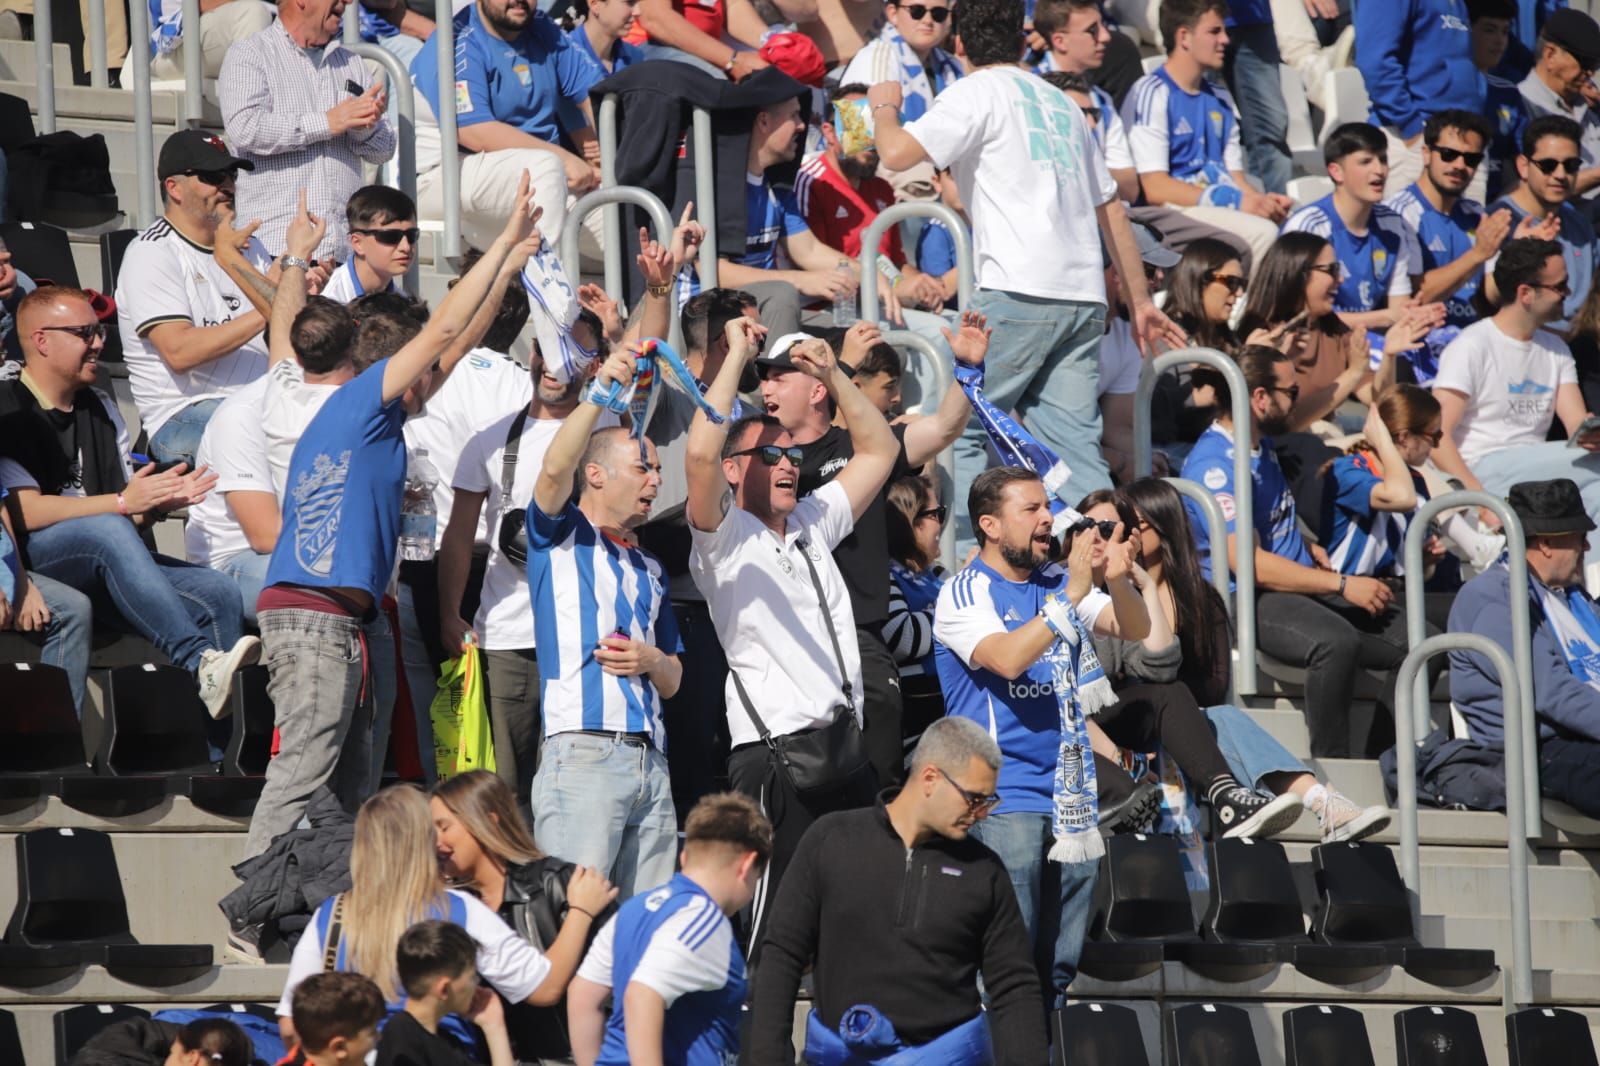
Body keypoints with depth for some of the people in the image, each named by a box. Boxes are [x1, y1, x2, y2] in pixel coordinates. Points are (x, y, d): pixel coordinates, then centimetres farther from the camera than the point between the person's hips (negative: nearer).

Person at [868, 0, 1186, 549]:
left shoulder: (976, 93, 1)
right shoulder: (1060, 103, 23)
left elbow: (897, 153, -12)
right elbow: (1111, 210, 26)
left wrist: (884, 106, 11)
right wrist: (1141, 302, 30)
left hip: (1020, 292, -7)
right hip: (1084, 297, 7)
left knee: (957, 426, 0)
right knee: (1073, 438, 6)